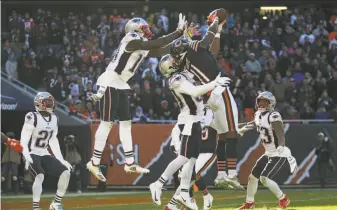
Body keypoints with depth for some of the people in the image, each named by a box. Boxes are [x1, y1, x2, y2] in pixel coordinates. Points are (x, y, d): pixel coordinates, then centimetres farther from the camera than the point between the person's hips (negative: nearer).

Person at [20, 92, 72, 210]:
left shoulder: (54, 119, 6)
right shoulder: (32, 118, -16)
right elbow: (24, 140, -18)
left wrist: (61, 160, 11)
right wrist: (27, 157, -32)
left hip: (44, 154, 7)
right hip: (32, 154, -7)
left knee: (66, 172, -6)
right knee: (40, 176, -31)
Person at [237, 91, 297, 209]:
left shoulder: (274, 117, -21)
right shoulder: (258, 115, 3)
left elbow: (281, 135, -31)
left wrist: (281, 146, -48)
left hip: (279, 154, -9)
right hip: (268, 154, 9)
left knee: (264, 178, -19)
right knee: (253, 176, 13)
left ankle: (283, 199, -1)